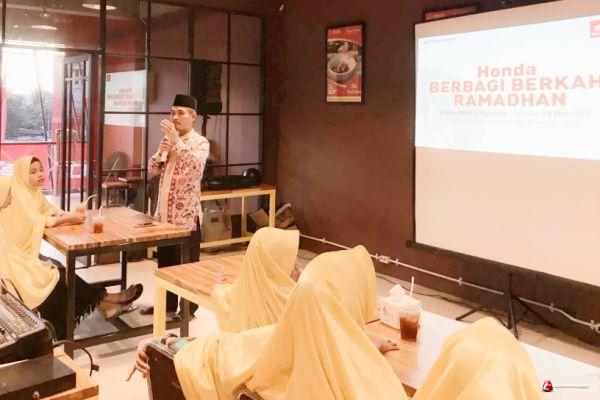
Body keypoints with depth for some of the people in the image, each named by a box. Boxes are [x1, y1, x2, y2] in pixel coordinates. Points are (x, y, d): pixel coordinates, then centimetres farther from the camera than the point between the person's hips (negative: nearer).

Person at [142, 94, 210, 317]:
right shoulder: (169, 139, 12)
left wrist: (177, 141, -31)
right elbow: (153, 169, 10)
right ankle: (167, 303, 30)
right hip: (164, 213, 7)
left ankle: (188, 309, 15)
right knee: (165, 261, 16)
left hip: (186, 215, -7)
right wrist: (160, 152, -10)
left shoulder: (200, 142, -9)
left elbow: (196, 166, -28)